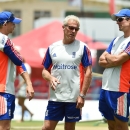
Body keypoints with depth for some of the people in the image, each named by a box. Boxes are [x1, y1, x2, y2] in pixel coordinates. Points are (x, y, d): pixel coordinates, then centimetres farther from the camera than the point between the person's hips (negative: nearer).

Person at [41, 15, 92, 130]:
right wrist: (50, 78, -11)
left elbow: (88, 72, -3)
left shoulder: (82, 47, -1)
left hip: (74, 98, -2)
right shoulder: (52, 48, 7)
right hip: (55, 97, 2)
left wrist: (82, 95, -10)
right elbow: (45, 71, 12)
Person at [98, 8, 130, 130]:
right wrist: (113, 59, -9)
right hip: (106, 88, 8)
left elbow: (117, 60, -19)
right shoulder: (116, 40, 16)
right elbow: (101, 61, 11)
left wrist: (107, 56, 2)